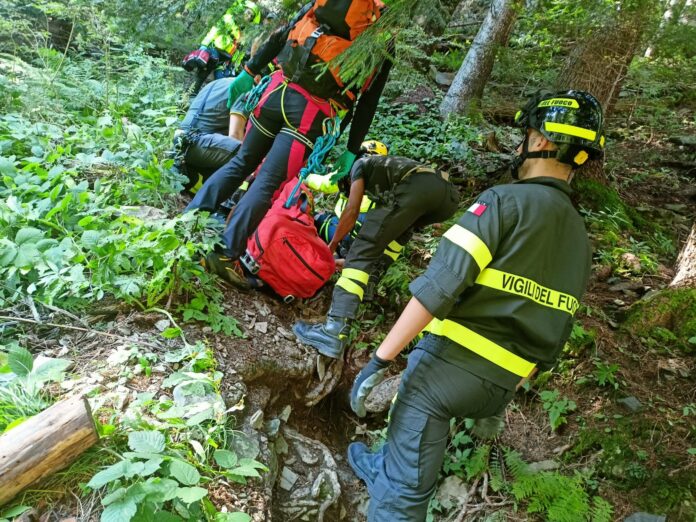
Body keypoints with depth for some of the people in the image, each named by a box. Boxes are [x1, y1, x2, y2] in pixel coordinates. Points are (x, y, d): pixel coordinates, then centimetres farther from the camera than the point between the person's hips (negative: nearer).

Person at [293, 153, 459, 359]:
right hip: (450, 194, 8)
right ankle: (372, 279, 25)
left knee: (363, 248, -9)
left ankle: (335, 331, -22)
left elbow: (352, 210, 15)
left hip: (418, 187, -7)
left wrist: (331, 247, 26)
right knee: (401, 223, 37)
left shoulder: (360, 165, 27)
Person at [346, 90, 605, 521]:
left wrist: (381, 359, -18)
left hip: (450, 362, -7)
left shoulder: (507, 200, -10)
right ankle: (385, 469, 55)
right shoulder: (580, 240, 12)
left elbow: (439, 286, -21)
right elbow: (554, 337, 16)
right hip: (499, 387, 8)